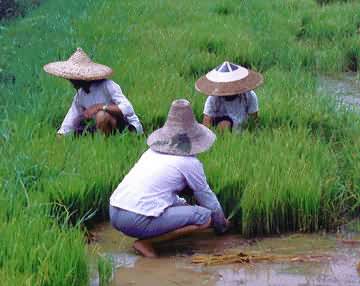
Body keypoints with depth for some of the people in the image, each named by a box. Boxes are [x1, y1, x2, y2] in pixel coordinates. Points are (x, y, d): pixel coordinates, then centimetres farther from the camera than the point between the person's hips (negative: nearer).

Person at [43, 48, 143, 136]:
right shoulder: (80, 95, 2)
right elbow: (67, 126, 2)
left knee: (102, 115, -33)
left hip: (129, 129, -8)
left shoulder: (107, 86, -20)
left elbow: (128, 109, -32)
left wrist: (100, 106, -34)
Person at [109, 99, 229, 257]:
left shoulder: (152, 151, 19)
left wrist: (184, 204, 43)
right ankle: (146, 242, -6)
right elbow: (207, 198, 13)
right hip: (138, 221, -8)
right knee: (205, 216, -2)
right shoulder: (190, 162, 1)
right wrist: (222, 225, 30)